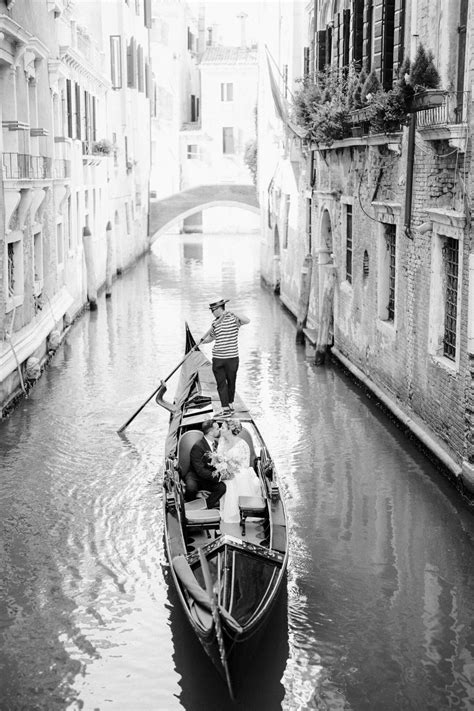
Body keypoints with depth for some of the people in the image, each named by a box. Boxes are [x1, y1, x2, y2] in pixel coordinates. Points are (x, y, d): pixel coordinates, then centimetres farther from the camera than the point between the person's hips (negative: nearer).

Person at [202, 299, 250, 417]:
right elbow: (211, 337, 25)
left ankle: (230, 404, 25)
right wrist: (202, 341, 8)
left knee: (231, 382, 9)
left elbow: (247, 321, -23)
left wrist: (233, 314, -29)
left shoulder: (233, 319, -6)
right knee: (221, 384, 0)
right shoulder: (215, 323, 11)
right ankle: (225, 408, 3)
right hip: (217, 358, 4)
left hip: (232, 358, -4)